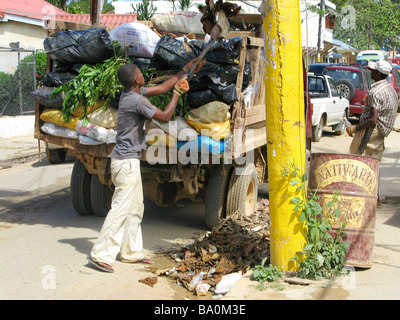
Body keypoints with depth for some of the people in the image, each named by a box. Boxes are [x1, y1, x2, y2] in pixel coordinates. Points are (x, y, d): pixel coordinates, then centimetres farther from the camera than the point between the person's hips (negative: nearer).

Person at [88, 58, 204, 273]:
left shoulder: (130, 93, 9)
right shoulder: (137, 101, -19)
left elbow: (161, 88, 17)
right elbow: (165, 117, -11)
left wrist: (186, 70, 20)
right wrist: (177, 94, 0)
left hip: (128, 160, 10)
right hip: (127, 161, -10)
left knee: (135, 207, 16)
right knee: (121, 208, -7)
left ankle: (131, 252, 24)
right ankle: (101, 254, -3)